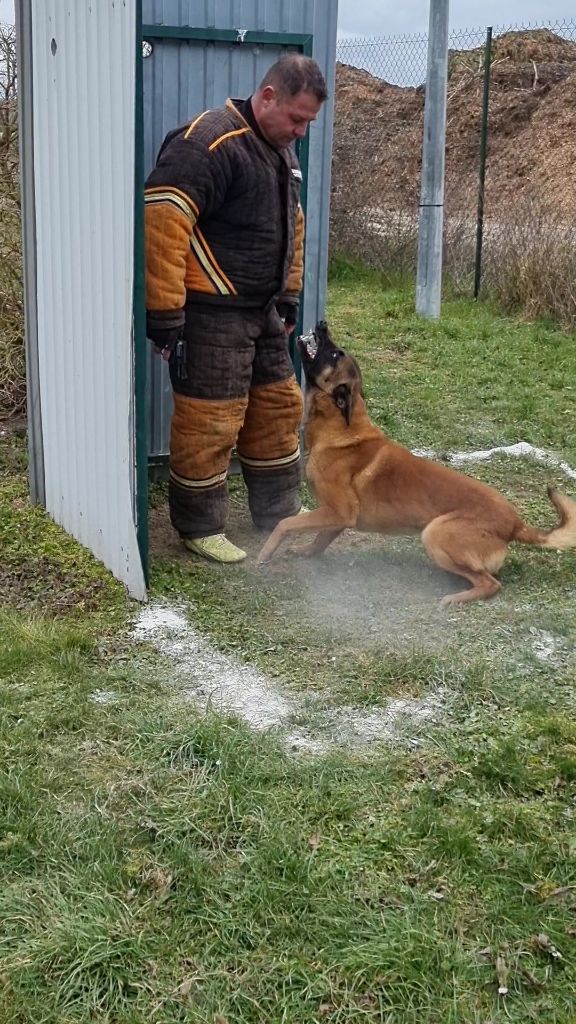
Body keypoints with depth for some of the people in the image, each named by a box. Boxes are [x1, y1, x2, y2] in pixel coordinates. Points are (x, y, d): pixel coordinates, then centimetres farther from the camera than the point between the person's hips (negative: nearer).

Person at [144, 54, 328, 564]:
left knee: (278, 408, 16)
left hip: (263, 311, 9)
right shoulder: (209, 143, -19)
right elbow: (162, 224, -26)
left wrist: (288, 297, 22)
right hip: (212, 313, -9)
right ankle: (199, 526, 15)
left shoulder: (281, 149, 12)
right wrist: (165, 315, -26)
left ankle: (279, 510, 32)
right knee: (210, 421, -2)